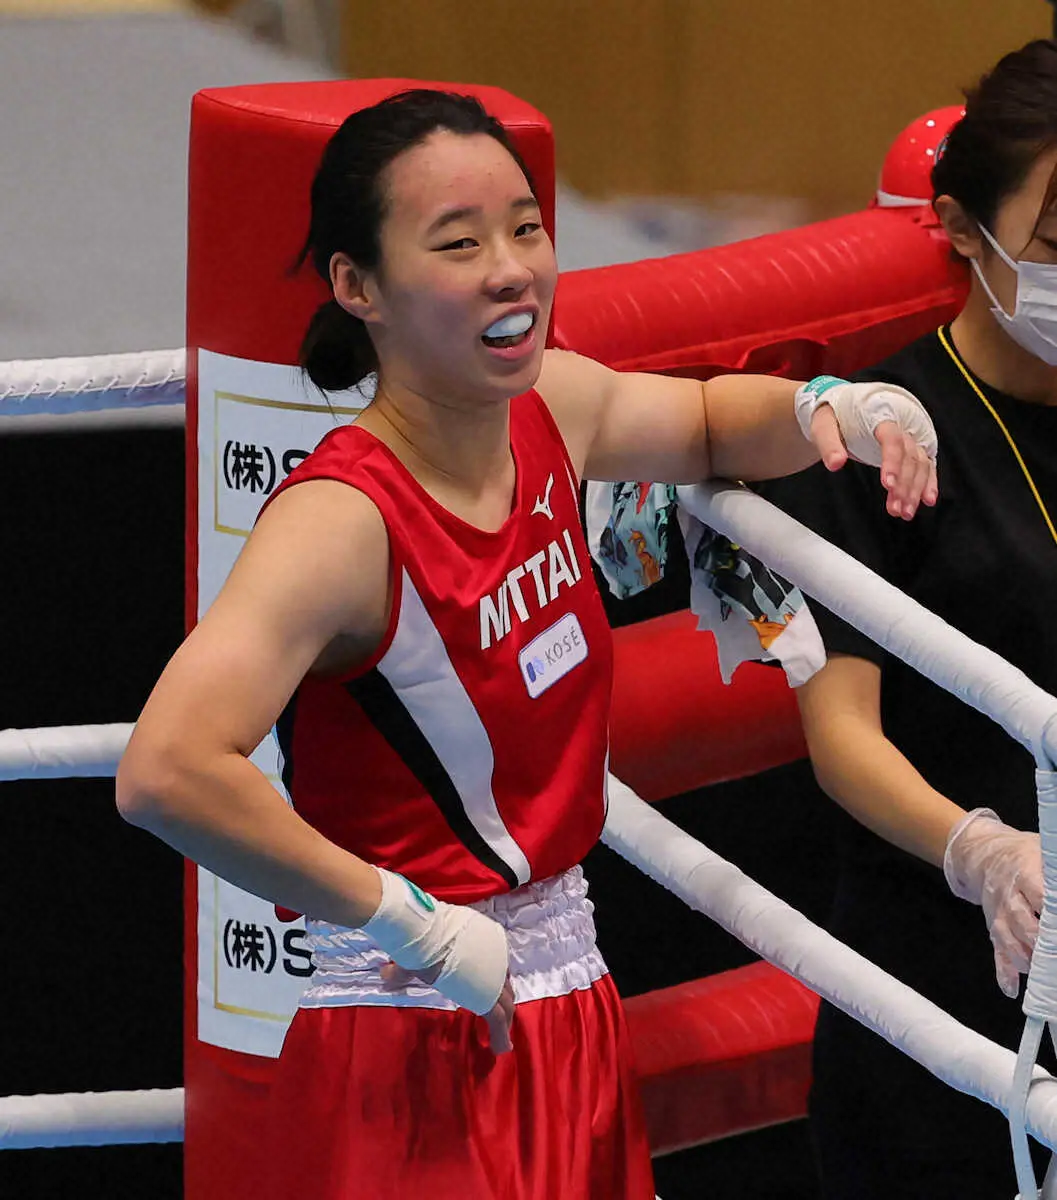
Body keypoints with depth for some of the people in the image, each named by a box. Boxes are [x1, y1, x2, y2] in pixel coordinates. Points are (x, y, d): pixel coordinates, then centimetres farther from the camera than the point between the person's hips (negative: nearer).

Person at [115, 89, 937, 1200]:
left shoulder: (551, 412, 3)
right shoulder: (343, 517, -22)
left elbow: (708, 425, 28)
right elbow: (166, 772, -36)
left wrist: (825, 408, 5)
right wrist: (412, 925, -28)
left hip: (571, 1015, 8)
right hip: (418, 1056, -8)